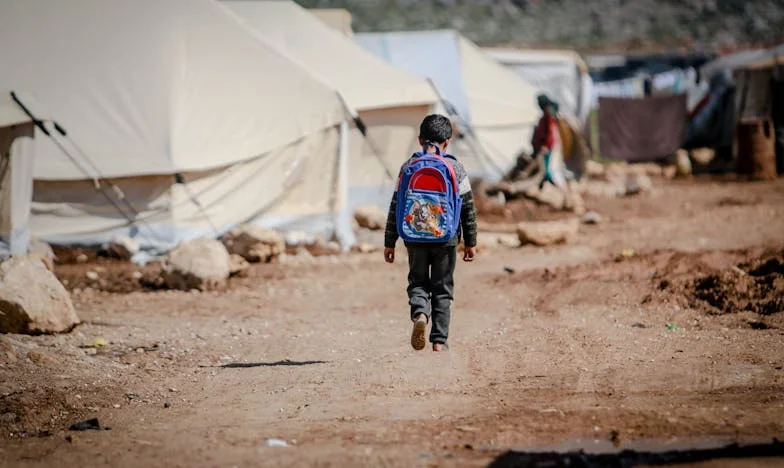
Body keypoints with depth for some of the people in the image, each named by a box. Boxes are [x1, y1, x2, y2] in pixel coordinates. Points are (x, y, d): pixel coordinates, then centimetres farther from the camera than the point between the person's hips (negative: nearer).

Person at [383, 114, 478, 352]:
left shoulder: (409, 167, 0)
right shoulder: (456, 168, -2)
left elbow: (395, 207, 0)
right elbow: (468, 208, 1)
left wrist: (389, 242, 7)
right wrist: (470, 242, 10)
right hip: (446, 238, 0)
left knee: (417, 281, 14)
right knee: (442, 288, 9)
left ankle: (420, 313, -16)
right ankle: (439, 340, 7)